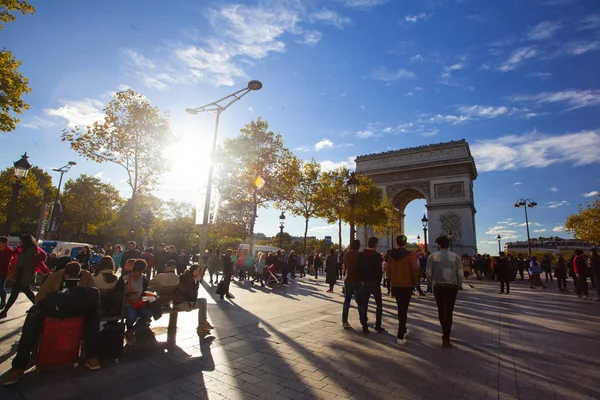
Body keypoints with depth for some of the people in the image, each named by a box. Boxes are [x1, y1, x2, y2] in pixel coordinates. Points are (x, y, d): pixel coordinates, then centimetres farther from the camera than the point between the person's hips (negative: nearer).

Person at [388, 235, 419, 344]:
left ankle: (403, 330, 33)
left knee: (400, 308, 20)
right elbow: (415, 269, -16)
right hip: (407, 285, -4)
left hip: (395, 285, 4)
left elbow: (388, 269, 3)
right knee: (403, 309, 1)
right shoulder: (409, 255, -11)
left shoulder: (391, 255, 1)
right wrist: (415, 282, -1)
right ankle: (400, 336, 2)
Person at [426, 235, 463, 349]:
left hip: (438, 286, 1)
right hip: (452, 286, 0)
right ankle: (446, 338, -2)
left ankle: (445, 332, 29)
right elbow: (460, 273, -4)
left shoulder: (433, 256, -1)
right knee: (448, 311, 1)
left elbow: (428, 272, -5)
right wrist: (459, 285, 11)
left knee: (441, 309, 17)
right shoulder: (455, 256, 0)